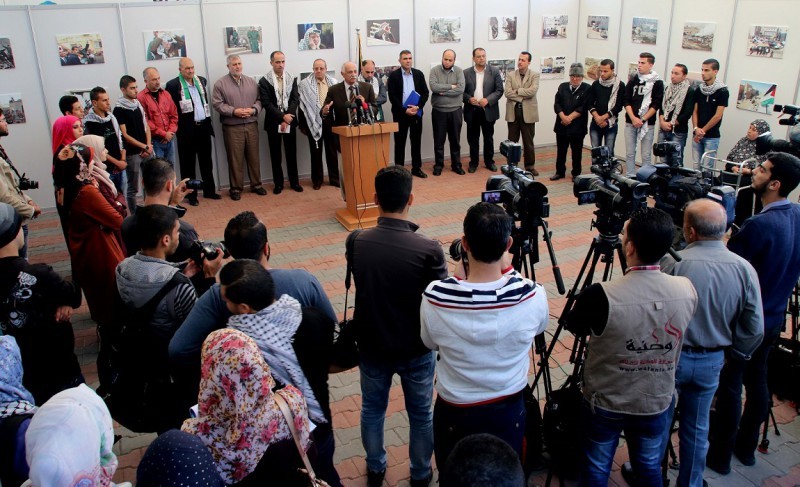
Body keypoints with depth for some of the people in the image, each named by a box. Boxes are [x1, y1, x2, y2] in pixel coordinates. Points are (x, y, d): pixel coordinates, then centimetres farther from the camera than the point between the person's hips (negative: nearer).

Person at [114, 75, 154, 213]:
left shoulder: (138, 104, 11)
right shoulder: (119, 110, -9)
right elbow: (124, 135, -12)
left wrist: (148, 145, -1)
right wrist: (144, 147, -11)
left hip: (147, 152, 6)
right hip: (132, 154, -6)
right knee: (133, 188, 2)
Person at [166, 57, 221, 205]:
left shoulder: (202, 81, 10)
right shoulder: (173, 85, -9)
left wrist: (208, 121, 14)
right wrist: (178, 126, -10)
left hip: (203, 126, 5)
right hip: (186, 130, -5)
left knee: (206, 161, 14)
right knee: (188, 163, 4)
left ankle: (209, 190, 25)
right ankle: (191, 195, 11)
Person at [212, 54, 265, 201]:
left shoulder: (252, 82, 10)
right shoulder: (220, 83, -1)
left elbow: (259, 100, 9)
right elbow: (217, 104, -6)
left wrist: (253, 109, -11)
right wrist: (234, 111, -16)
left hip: (251, 125, 3)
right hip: (232, 127, -3)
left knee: (253, 156, 9)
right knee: (235, 158, 2)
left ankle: (256, 184, 21)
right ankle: (236, 188, 11)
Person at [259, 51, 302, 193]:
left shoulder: (292, 79, 5)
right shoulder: (264, 81, -4)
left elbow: (295, 100, -2)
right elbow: (266, 103, -11)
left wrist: (287, 119, -14)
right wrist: (282, 116, -18)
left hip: (290, 121, 2)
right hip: (273, 122, -2)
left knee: (291, 153, 7)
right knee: (275, 154, 5)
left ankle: (294, 182, 16)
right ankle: (278, 183, 13)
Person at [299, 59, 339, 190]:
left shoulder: (334, 83, 4)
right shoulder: (305, 84, -2)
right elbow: (302, 105, 0)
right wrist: (302, 125, -2)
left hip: (330, 120, 1)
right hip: (314, 121, -1)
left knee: (332, 151, 8)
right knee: (316, 152, 7)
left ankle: (334, 178, 19)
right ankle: (317, 179, 17)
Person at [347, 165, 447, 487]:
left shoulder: (355, 243, -16)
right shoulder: (429, 250, -25)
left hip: (371, 346, 2)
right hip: (416, 350, -2)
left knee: (372, 409, 25)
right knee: (421, 415, 21)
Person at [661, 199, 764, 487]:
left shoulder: (673, 263, -22)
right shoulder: (744, 269, -9)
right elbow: (755, 330, -4)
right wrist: (734, 355, 12)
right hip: (712, 361, 4)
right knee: (697, 428, 19)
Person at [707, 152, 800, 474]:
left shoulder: (760, 225, -28)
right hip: (774, 317, 8)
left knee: (729, 385, 4)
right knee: (757, 379, 20)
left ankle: (720, 455, 17)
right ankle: (746, 447, 35)